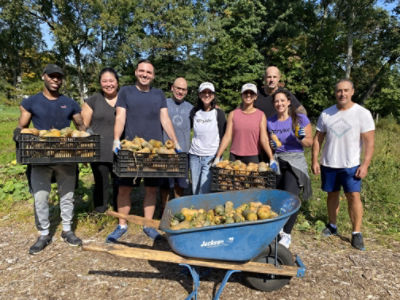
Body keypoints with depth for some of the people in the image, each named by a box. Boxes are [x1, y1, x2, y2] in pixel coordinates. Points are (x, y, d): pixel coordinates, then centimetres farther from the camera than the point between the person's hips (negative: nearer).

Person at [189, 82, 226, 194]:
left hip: (211, 157, -3)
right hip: (194, 156, 4)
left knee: (203, 192, -8)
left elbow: (223, 137, -1)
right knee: (195, 191, 8)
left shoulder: (218, 113, -1)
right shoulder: (194, 112, 7)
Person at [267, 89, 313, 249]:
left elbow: (310, 142, 3)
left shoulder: (301, 119, -2)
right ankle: (279, 227, 28)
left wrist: (301, 138, -18)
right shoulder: (270, 121, 7)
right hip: (276, 162, 3)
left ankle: (287, 234, 2)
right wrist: (271, 145, -2)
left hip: (295, 162, -3)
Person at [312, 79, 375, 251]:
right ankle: (332, 226, 26)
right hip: (328, 164, 3)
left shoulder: (362, 113, -5)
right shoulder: (326, 114, 3)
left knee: (354, 196, -7)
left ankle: (357, 233, 4)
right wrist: (314, 161, 1)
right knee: (332, 194, 12)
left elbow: (369, 142, -6)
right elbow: (318, 139, 6)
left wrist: (365, 165, -13)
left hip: (351, 165, -2)